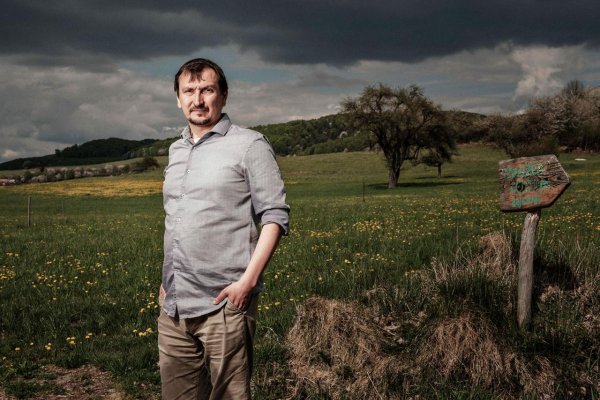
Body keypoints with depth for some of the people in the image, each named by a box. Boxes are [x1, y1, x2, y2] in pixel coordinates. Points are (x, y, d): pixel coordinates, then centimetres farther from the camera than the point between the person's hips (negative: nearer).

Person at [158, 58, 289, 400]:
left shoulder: (250, 145, -4)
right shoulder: (176, 151, 16)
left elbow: (276, 217, -8)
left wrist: (248, 280, -17)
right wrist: (167, 282, 17)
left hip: (223, 305, -6)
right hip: (173, 307, 6)